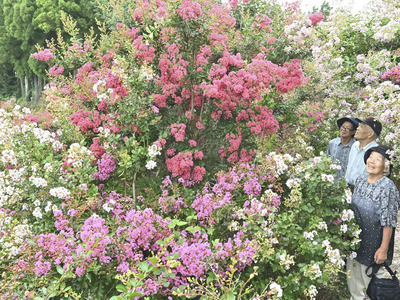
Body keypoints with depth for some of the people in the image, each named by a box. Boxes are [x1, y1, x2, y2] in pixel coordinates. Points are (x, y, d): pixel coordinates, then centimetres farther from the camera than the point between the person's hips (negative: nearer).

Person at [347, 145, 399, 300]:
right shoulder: (360, 179, -2)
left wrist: (384, 249, -17)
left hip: (374, 240, -6)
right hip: (355, 237, 6)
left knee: (371, 277, 11)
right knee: (353, 272, 21)